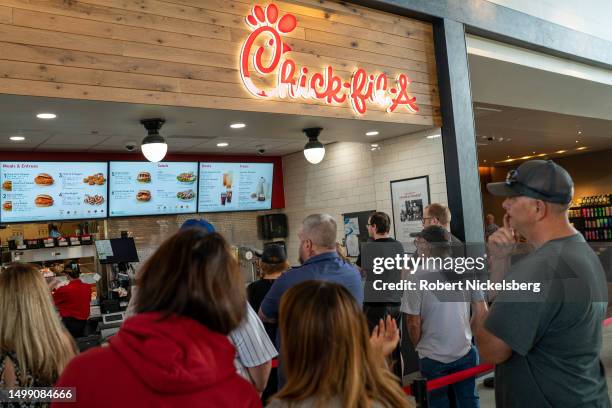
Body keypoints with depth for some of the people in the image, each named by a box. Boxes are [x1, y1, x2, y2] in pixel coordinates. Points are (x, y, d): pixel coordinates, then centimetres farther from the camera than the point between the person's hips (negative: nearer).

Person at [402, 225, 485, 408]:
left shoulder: (417, 277, -16)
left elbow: (413, 322, -12)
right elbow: (481, 311, 1)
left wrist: (418, 346, 6)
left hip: (433, 357, -3)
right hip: (465, 352, 3)